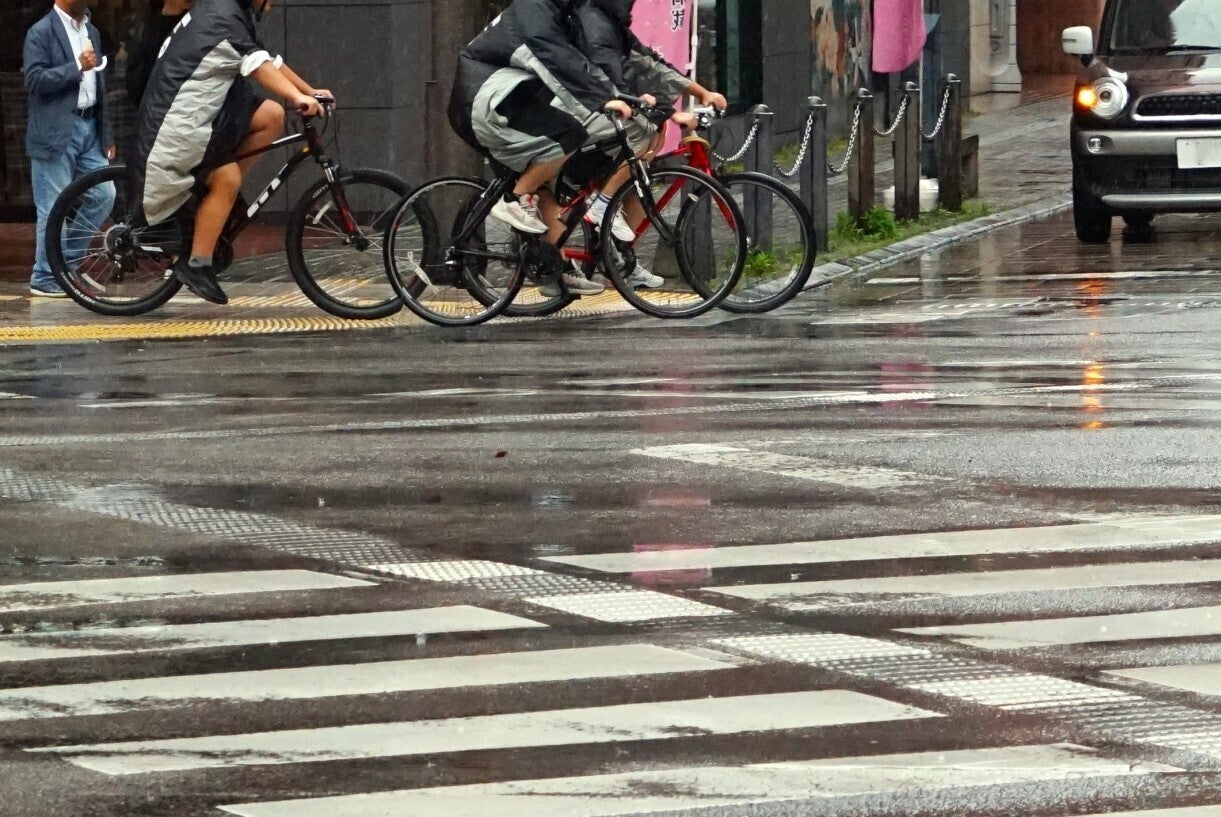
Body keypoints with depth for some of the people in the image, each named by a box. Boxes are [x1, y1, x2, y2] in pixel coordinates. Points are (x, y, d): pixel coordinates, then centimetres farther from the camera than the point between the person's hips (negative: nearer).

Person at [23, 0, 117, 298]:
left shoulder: (91, 32, 16)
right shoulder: (41, 32, -7)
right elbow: (34, 80, -16)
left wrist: (107, 134, 19)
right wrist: (77, 68, -21)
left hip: (88, 128, 7)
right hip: (56, 133, -7)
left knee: (103, 195, 4)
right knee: (54, 208, -4)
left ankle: (66, 262, 17)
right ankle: (45, 279, 5)